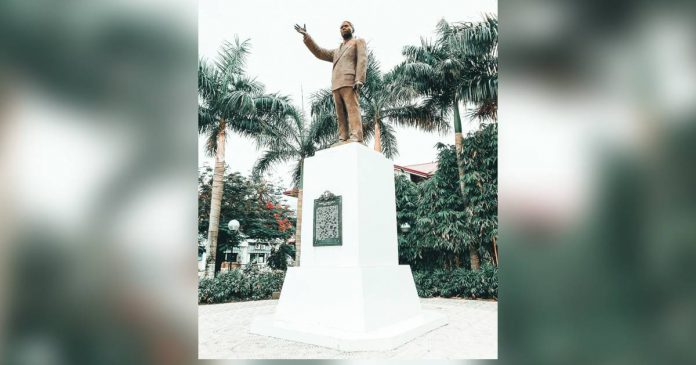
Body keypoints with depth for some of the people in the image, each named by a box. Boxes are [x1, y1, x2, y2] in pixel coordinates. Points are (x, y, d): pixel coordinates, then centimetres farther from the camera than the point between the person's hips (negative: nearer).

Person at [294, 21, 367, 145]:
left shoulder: (359, 42, 17)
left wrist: (359, 80, -16)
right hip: (336, 85, 6)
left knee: (352, 108, -20)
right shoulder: (336, 51, 36)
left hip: (349, 81, -6)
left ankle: (356, 138, -31)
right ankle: (343, 139, -11)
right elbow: (319, 53, 26)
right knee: (341, 113, -5)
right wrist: (306, 36, 18)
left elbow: (362, 60, 0)